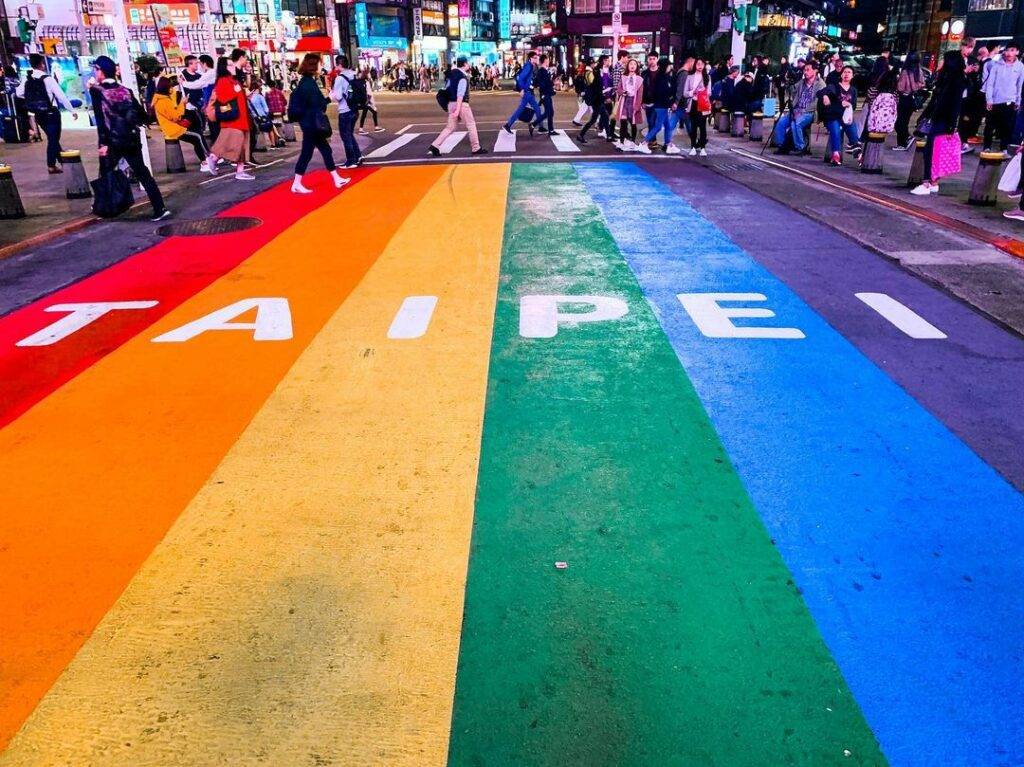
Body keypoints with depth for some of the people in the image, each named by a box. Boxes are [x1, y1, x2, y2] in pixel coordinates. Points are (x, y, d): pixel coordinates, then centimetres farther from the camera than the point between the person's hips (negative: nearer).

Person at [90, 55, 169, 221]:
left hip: (112, 141, -4)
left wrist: (103, 143, -13)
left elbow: (100, 118, -13)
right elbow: (142, 115, 6)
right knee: (143, 174, 3)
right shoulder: (125, 91, 8)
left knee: (105, 176, 11)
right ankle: (160, 209, -6)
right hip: (132, 140, 4)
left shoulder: (97, 91, -4)